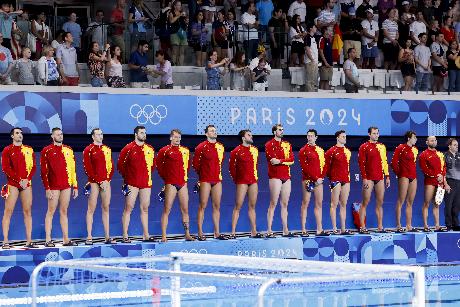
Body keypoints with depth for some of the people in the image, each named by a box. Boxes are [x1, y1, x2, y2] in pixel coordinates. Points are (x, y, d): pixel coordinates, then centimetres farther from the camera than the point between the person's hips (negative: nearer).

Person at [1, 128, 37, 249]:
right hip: (12, 184, -4)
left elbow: (33, 166, 7)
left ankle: (29, 241, 5)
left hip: (26, 184, 4)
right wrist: (19, 180, -12)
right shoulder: (7, 150, 1)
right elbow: (5, 168, -6)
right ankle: (5, 241, -7)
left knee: (27, 212, 3)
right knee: (8, 211, -6)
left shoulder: (29, 150, 11)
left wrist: (27, 179, -8)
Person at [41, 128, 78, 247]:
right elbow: (44, 171, -5)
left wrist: (75, 186, 9)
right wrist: (47, 188, -11)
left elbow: (73, 169, 14)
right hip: (54, 186, -4)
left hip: (66, 186, 4)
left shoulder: (68, 150, 12)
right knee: (51, 212, -3)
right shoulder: (47, 151, -1)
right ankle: (48, 240, -3)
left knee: (64, 212, 8)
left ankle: (66, 239, 10)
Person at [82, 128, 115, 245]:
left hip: (106, 182, 5)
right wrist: (99, 181, -12)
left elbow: (111, 166, 12)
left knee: (106, 209, 7)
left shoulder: (107, 149, 12)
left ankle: (107, 237, 10)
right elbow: (87, 168, -8)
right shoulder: (88, 150, -3)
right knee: (91, 209, -4)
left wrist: (107, 180, -4)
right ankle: (89, 237, -4)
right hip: (94, 182, -5)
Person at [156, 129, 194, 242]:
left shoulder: (185, 151, 12)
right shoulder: (165, 151, -1)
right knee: (167, 210, -5)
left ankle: (187, 235, 14)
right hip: (171, 184, -4)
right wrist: (165, 177, 5)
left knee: (185, 210, 7)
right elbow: (159, 165, 4)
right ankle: (163, 236, -4)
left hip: (182, 183, 4)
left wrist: (185, 176, 13)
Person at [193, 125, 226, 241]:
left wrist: (217, 173, 14)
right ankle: (200, 233, -2)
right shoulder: (201, 147, -4)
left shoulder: (220, 147, 11)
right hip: (205, 180, -5)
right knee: (202, 206, -4)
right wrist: (202, 173, 9)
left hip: (217, 180, 5)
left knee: (217, 206, 6)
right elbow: (195, 164, 1)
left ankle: (217, 232, 11)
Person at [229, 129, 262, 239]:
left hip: (253, 181, 5)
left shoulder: (254, 150, 11)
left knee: (252, 207, 9)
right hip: (242, 182, -5)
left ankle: (254, 232, 13)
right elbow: (231, 167, -1)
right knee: (238, 207, -6)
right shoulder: (237, 151, -5)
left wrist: (255, 176, 13)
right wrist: (235, 179, 1)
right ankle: (233, 232, -5)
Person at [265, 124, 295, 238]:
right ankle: (269, 231, -8)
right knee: (273, 204, -8)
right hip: (275, 176, -6)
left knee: (285, 205, 8)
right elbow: (273, 160, -12)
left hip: (286, 177, 6)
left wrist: (279, 161, -11)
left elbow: (291, 160, 3)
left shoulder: (287, 145, 16)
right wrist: (286, 161, -7)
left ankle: (285, 230, 11)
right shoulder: (269, 145, 0)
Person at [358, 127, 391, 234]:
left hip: (380, 178, 5)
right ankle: (362, 227, -2)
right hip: (369, 179, -5)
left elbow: (385, 162, 17)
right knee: (365, 203, -3)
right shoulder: (364, 147, -2)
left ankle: (380, 227, 11)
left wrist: (387, 177, 12)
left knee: (380, 203, 7)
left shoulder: (382, 147, 14)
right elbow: (361, 163, -7)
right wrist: (364, 178, -14)